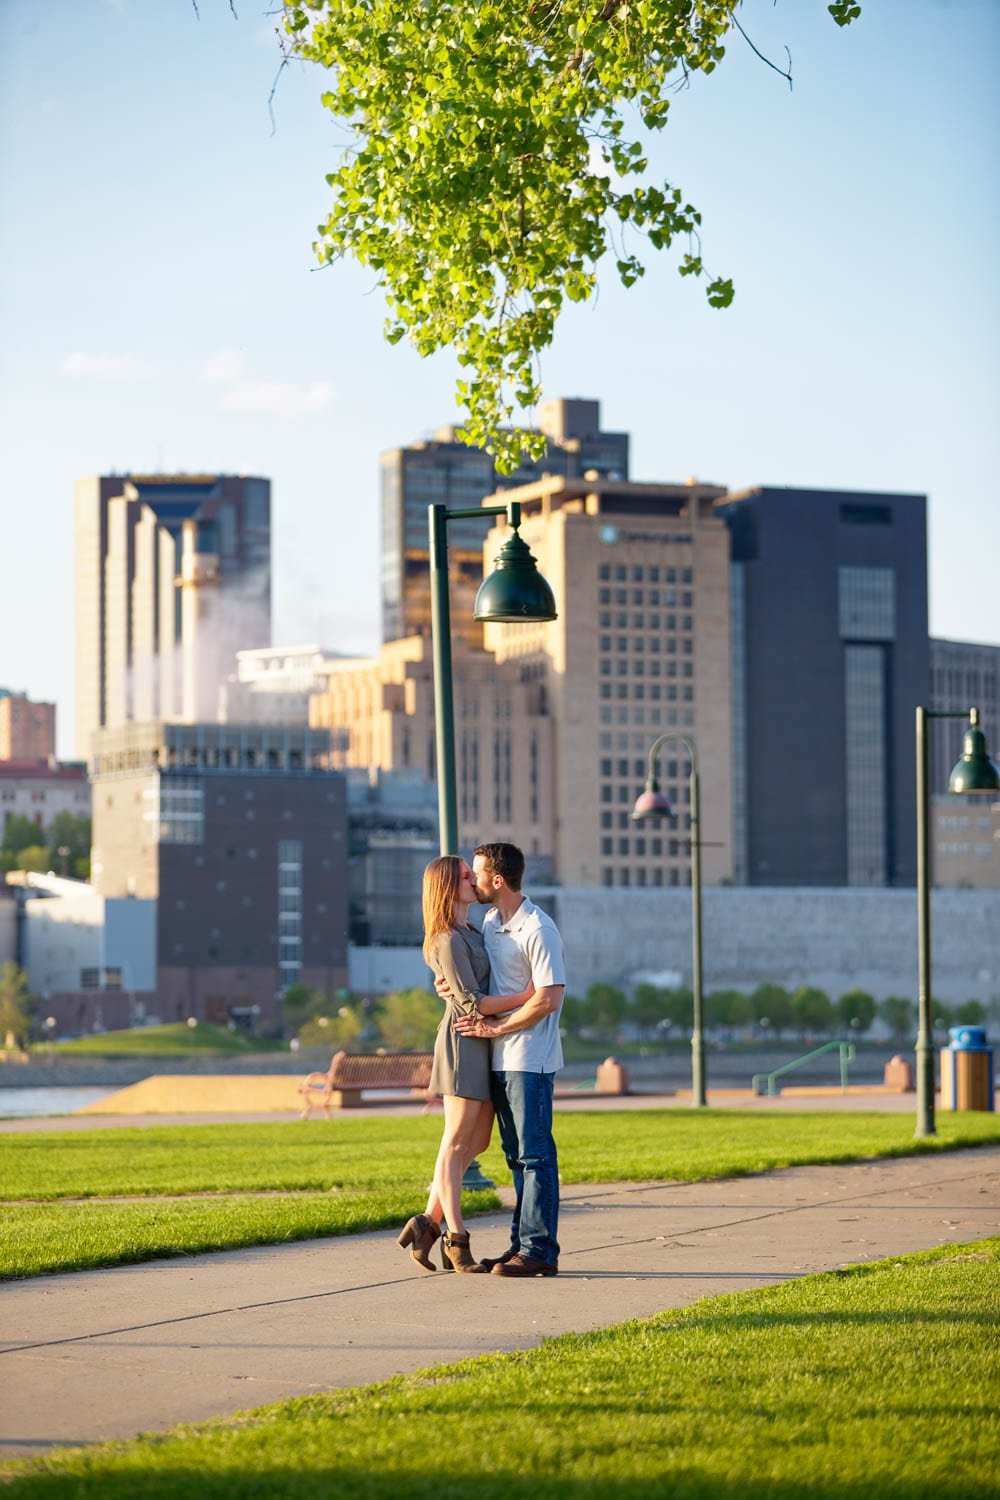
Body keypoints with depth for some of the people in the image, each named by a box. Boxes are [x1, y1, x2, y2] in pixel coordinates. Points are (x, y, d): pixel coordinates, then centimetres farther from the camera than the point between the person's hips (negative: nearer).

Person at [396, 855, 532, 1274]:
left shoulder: (470, 933, 17)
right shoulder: (450, 940, -13)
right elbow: (471, 1003, -17)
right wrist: (526, 996, -16)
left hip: (481, 1045, 10)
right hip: (465, 1042, -10)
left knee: (477, 1142, 10)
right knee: (457, 1144, -5)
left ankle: (429, 1223, 12)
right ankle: (455, 1240, -2)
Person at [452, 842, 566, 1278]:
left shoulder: (537, 930, -14)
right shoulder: (490, 923, 13)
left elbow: (548, 999, -19)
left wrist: (496, 1028, -14)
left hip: (529, 1059, -9)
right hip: (500, 1059, 9)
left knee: (535, 1154, -7)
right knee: (517, 1155, 11)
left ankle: (539, 1250, -6)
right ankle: (523, 1244, 16)